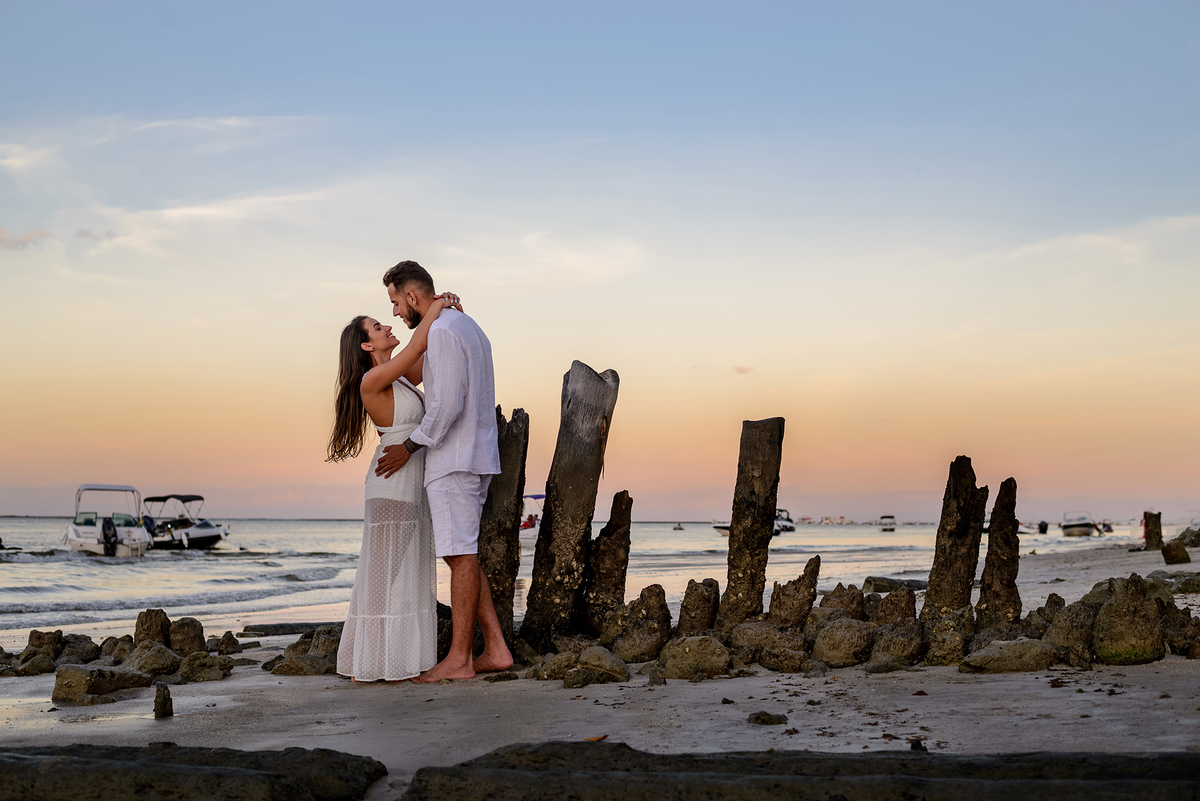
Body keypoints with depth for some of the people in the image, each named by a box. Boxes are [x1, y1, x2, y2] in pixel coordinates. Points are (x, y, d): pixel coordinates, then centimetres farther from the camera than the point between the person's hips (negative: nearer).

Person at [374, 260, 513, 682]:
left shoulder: (441, 331, -14)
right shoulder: (468, 326, 19)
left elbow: (447, 404, -21)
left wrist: (409, 446, -12)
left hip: (454, 461, -10)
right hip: (475, 457, 10)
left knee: (461, 556, -7)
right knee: (464, 556, 12)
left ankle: (459, 659, -3)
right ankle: (495, 648, 11)